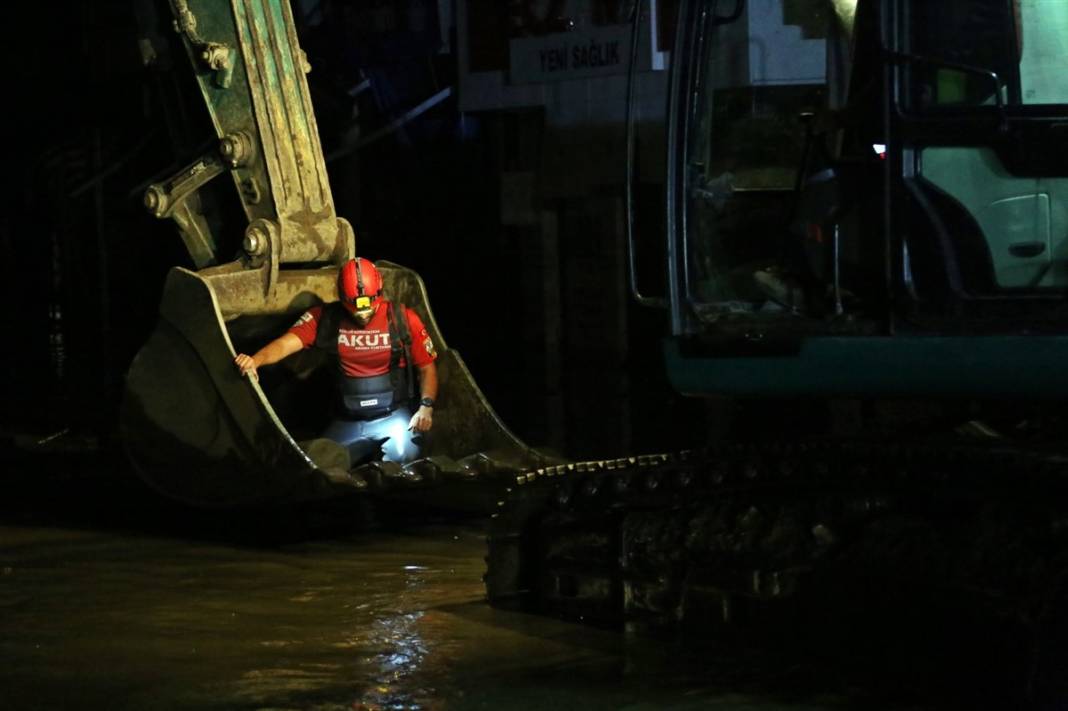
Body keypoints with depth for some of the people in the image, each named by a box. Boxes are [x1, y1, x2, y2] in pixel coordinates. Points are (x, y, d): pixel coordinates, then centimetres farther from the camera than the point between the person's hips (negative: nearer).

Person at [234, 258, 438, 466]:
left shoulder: (403, 319, -6)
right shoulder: (324, 318, -5)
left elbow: (427, 368, 3)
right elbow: (286, 343, -19)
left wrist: (426, 407, -15)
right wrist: (254, 360, -40)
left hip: (393, 417, -2)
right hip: (347, 423, 2)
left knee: (402, 455, -30)